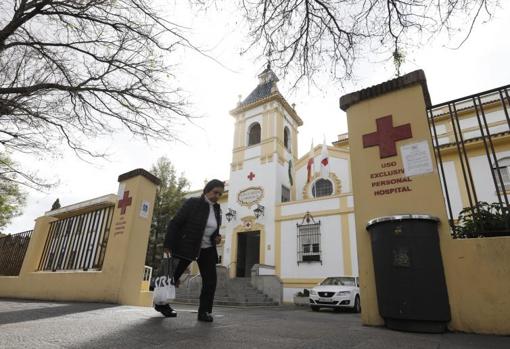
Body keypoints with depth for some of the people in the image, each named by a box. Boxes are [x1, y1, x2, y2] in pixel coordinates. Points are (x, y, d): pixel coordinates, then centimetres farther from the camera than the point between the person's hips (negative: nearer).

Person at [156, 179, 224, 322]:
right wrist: (168, 245, -17)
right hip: (186, 247, -4)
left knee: (210, 281, -4)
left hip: (207, 250, 5)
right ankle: (162, 304, 31)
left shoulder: (216, 209, 6)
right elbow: (175, 223, -12)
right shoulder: (192, 203, -11)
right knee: (173, 276, 8)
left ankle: (204, 312, 8)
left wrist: (217, 238, 0)